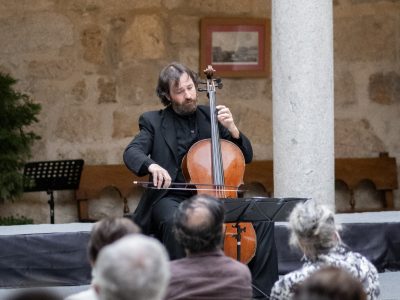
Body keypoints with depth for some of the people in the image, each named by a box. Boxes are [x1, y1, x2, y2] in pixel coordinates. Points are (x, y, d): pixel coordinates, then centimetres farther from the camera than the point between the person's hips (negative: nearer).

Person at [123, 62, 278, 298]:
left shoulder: (210, 116, 13)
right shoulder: (154, 121, 5)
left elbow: (246, 157, 13)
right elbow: (132, 153, -12)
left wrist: (232, 128, -6)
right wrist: (151, 165, -34)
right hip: (172, 197, -3)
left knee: (262, 219, -18)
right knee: (175, 223, -39)